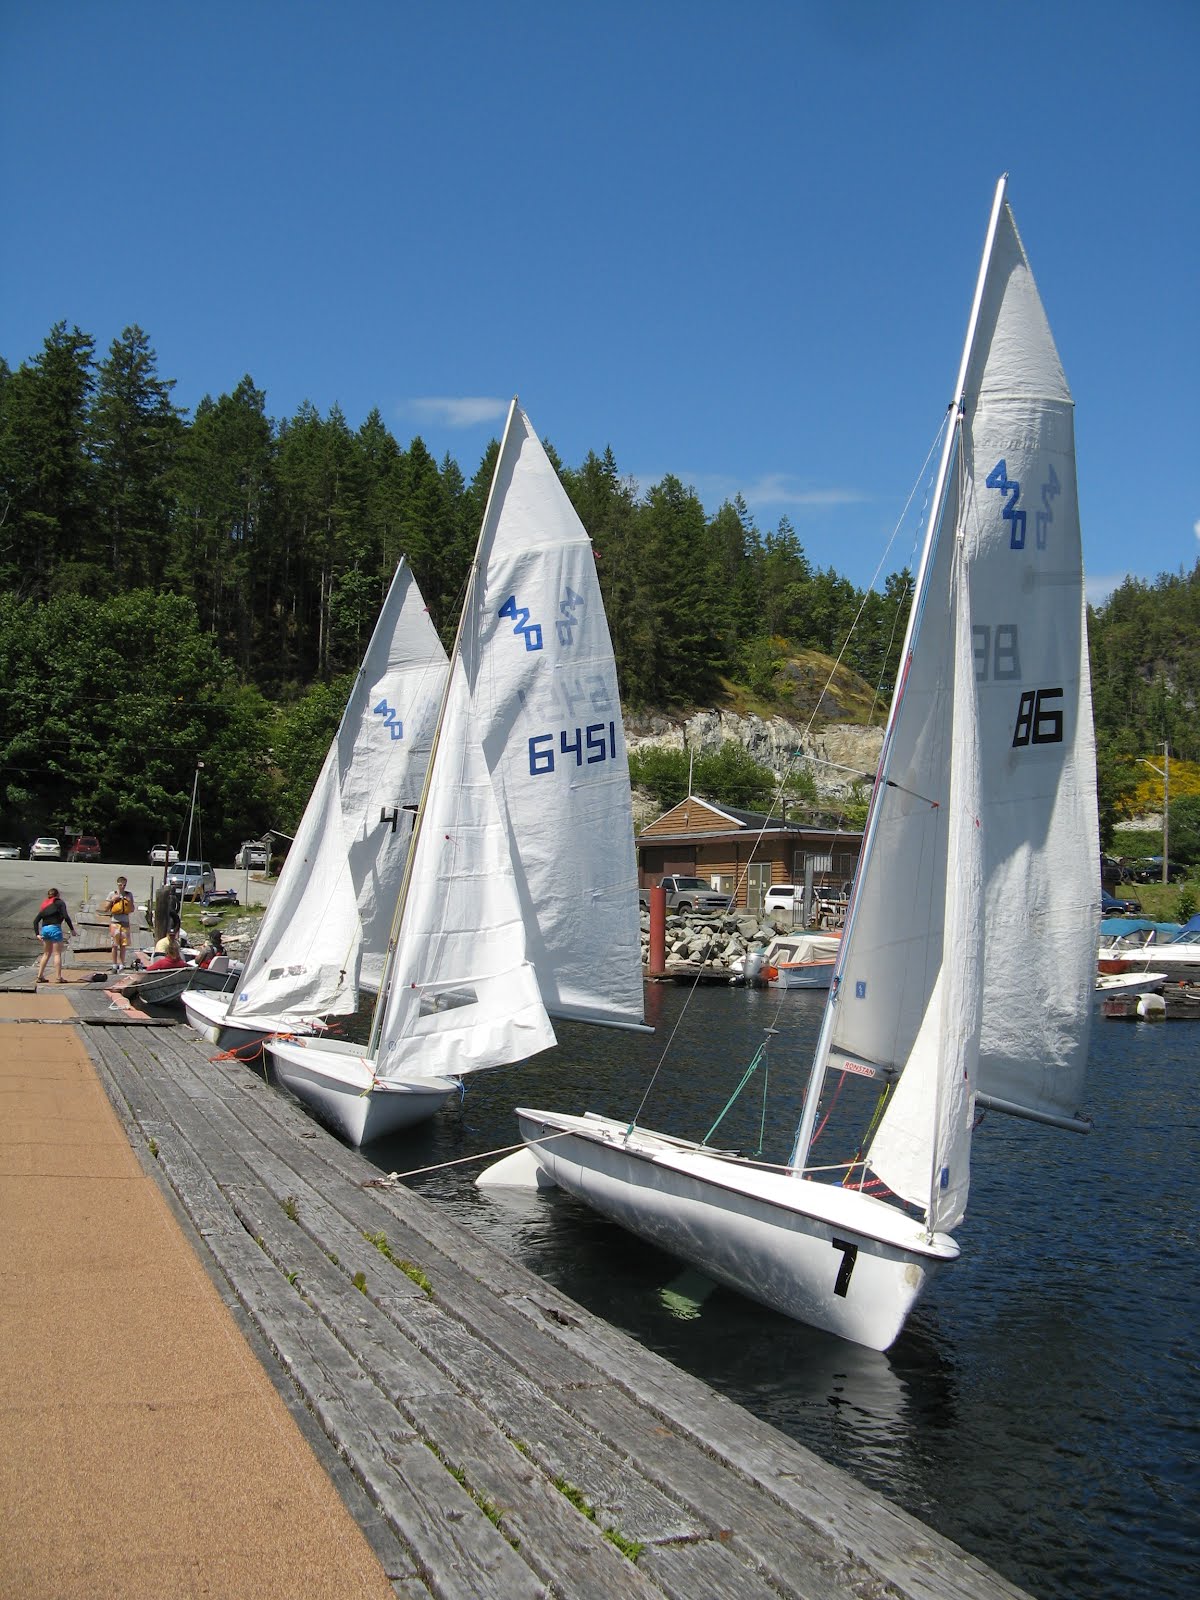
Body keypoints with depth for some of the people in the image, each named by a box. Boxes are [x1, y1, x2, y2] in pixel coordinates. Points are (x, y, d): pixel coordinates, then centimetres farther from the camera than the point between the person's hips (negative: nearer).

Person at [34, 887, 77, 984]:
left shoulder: (44, 905, 21)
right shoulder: (59, 903, 5)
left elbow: (36, 920, 13)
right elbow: (66, 917, -9)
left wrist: (37, 934, 6)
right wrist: (72, 929, -3)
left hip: (44, 929, 6)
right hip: (55, 928, -6)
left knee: (46, 954, 18)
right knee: (57, 954, -1)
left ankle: (39, 976, 16)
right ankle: (58, 978, -4)